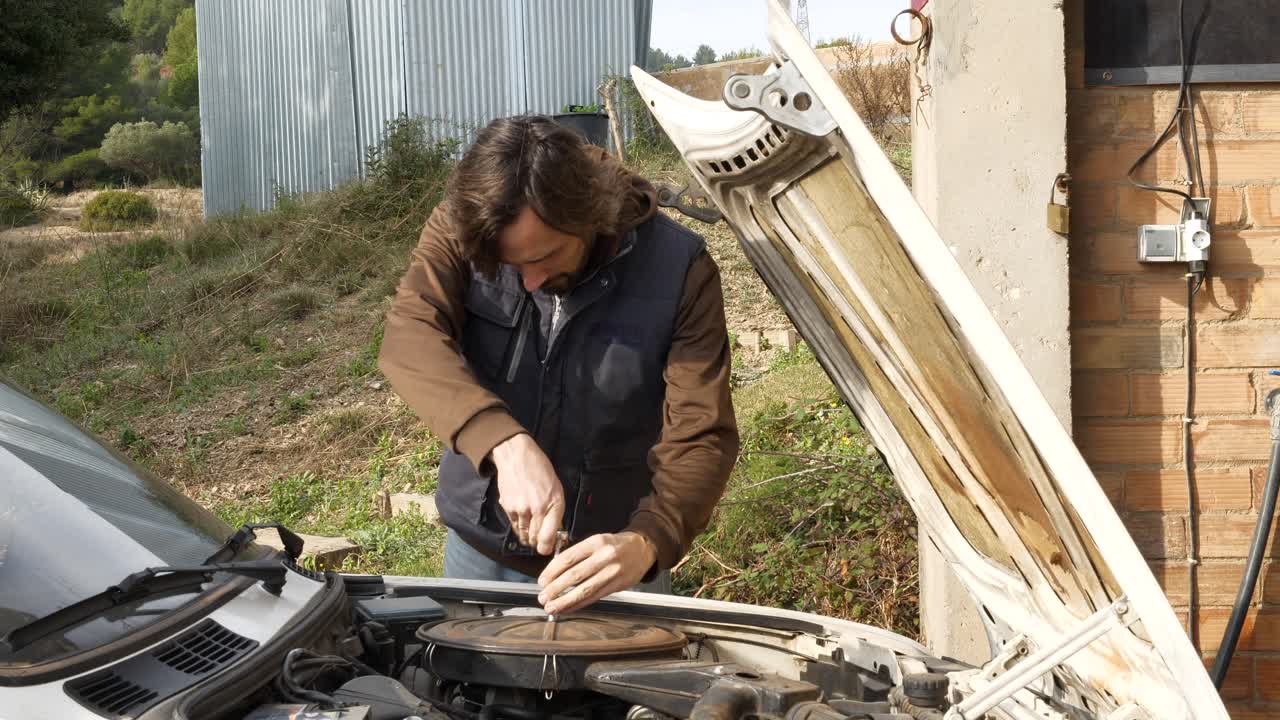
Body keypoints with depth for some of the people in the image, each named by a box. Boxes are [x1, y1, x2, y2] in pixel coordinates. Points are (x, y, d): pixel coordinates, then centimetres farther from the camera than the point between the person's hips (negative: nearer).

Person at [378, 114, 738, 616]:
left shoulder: (678, 269, -20)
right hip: (481, 547, 2)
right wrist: (506, 445, -47)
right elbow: (410, 338, -32)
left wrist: (645, 543, -41)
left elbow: (701, 438, -23)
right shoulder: (461, 230, -15)